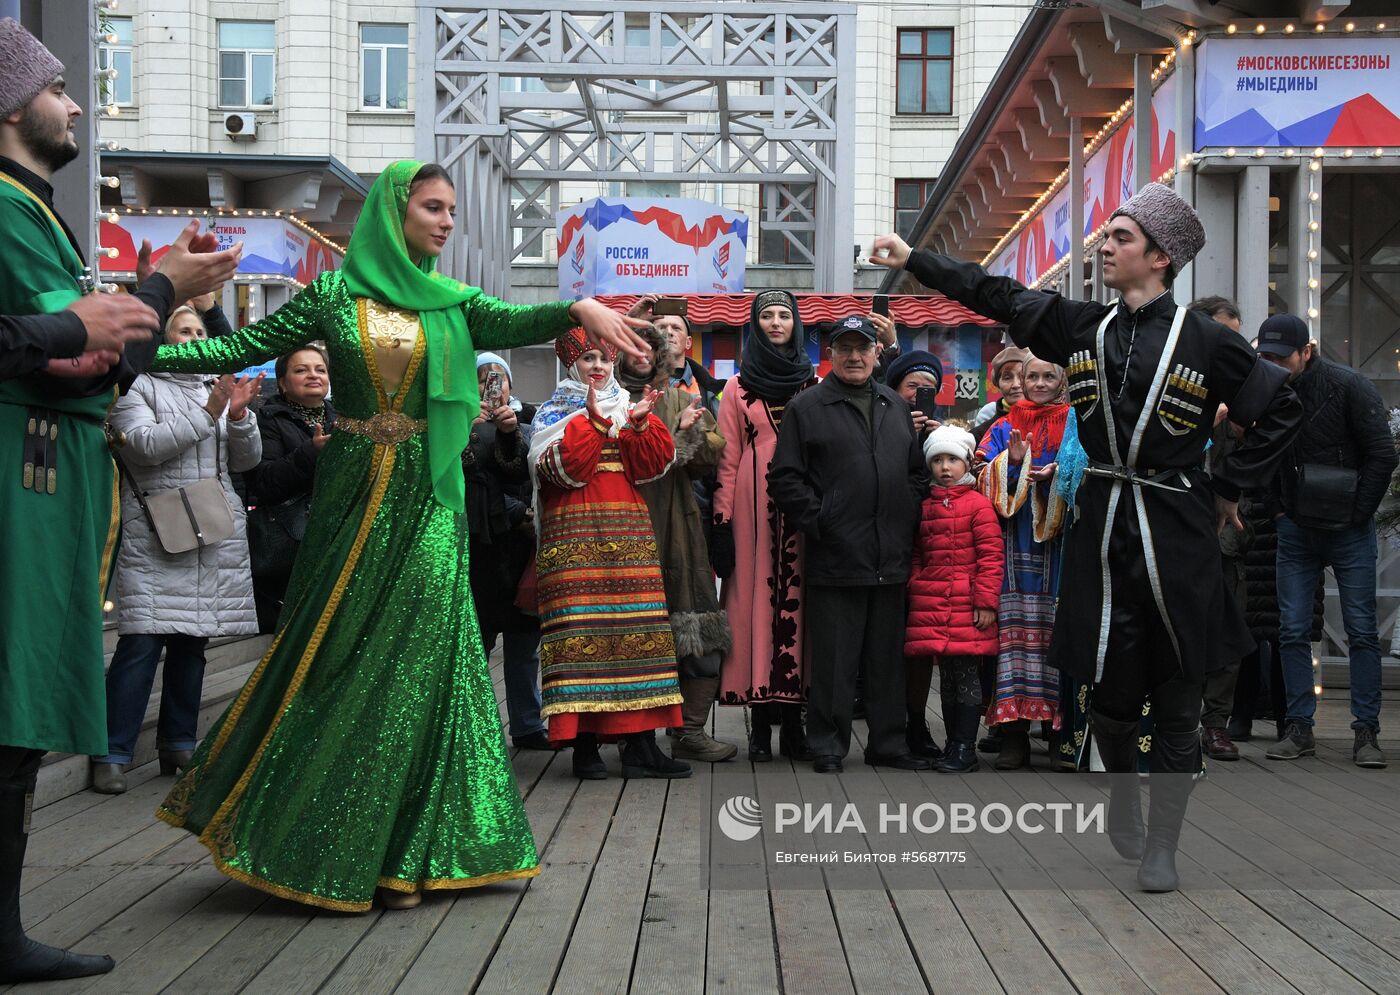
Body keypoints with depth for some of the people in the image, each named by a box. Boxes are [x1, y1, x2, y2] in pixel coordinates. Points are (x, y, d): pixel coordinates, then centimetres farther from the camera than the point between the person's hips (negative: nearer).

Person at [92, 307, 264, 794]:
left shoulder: (217, 389, 18)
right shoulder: (138, 387, 2)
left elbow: (246, 460, 13)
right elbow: (147, 445, -14)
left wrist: (239, 415, -6)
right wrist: (208, 413, -17)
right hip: (154, 538, -5)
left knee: (192, 643, 9)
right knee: (141, 644, -12)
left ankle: (179, 745, 18)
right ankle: (112, 754, -6)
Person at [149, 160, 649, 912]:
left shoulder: (451, 303, 8)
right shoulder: (333, 296, 3)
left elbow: (515, 324, -10)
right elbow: (241, 348, 3)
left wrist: (579, 308, -30)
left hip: (427, 500, 2)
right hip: (352, 493, -1)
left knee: (417, 660, -1)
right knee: (339, 657, 2)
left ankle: (397, 855, 9)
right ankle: (321, 850, 16)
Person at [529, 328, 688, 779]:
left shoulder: (629, 406, 19)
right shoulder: (555, 412, 9)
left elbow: (652, 465, 6)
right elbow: (560, 468, -9)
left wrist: (640, 424, -9)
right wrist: (593, 422, -16)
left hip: (628, 531, 4)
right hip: (574, 532, -4)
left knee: (638, 627, -3)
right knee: (581, 628, -10)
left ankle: (640, 744, -2)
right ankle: (584, 744, -6)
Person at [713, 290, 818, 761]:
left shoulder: (815, 386, 13)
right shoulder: (738, 387, 9)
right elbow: (727, 458, 5)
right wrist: (722, 522, -3)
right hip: (754, 507, -1)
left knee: (797, 598, -1)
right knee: (756, 597, -3)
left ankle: (792, 717, 5)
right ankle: (761, 723, 2)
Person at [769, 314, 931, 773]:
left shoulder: (896, 407, 16)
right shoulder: (807, 407, 0)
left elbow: (918, 471, 23)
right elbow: (784, 477, -4)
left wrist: (909, 518, 9)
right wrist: (818, 521, -10)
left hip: (891, 560, 5)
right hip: (834, 558, -5)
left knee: (888, 658, 12)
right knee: (834, 661, -1)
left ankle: (888, 743, 21)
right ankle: (827, 748, 9)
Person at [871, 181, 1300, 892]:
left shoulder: (1204, 341, -4)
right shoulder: (1082, 327, 7)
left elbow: (1280, 410, 4)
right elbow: (996, 296, 9)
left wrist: (1229, 487, 2)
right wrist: (913, 260, 6)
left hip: (1177, 529, -3)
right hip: (1103, 527, 3)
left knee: (1176, 701, 3)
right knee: (1109, 689, 5)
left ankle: (1161, 845, 15)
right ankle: (1122, 792, 36)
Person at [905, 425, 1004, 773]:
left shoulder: (978, 504, -2)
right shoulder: (925, 507, 15)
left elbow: (991, 555, -7)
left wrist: (986, 601, -11)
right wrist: (915, 586, 8)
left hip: (967, 608, -5)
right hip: (930, 607, 5)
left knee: (966, 676, -2)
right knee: (946, 678, 10)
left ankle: (964, 747, 3)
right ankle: (953, 743, 23)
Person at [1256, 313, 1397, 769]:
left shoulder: (1348, 386, -11)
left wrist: (1358, 515, -9)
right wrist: (1281, 509, 2)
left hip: (1349, 531, -4)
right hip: (1296, 531, 4)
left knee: (1362, 631, 0)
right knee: (1292, 631, 3)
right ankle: (1299, 729, 10)